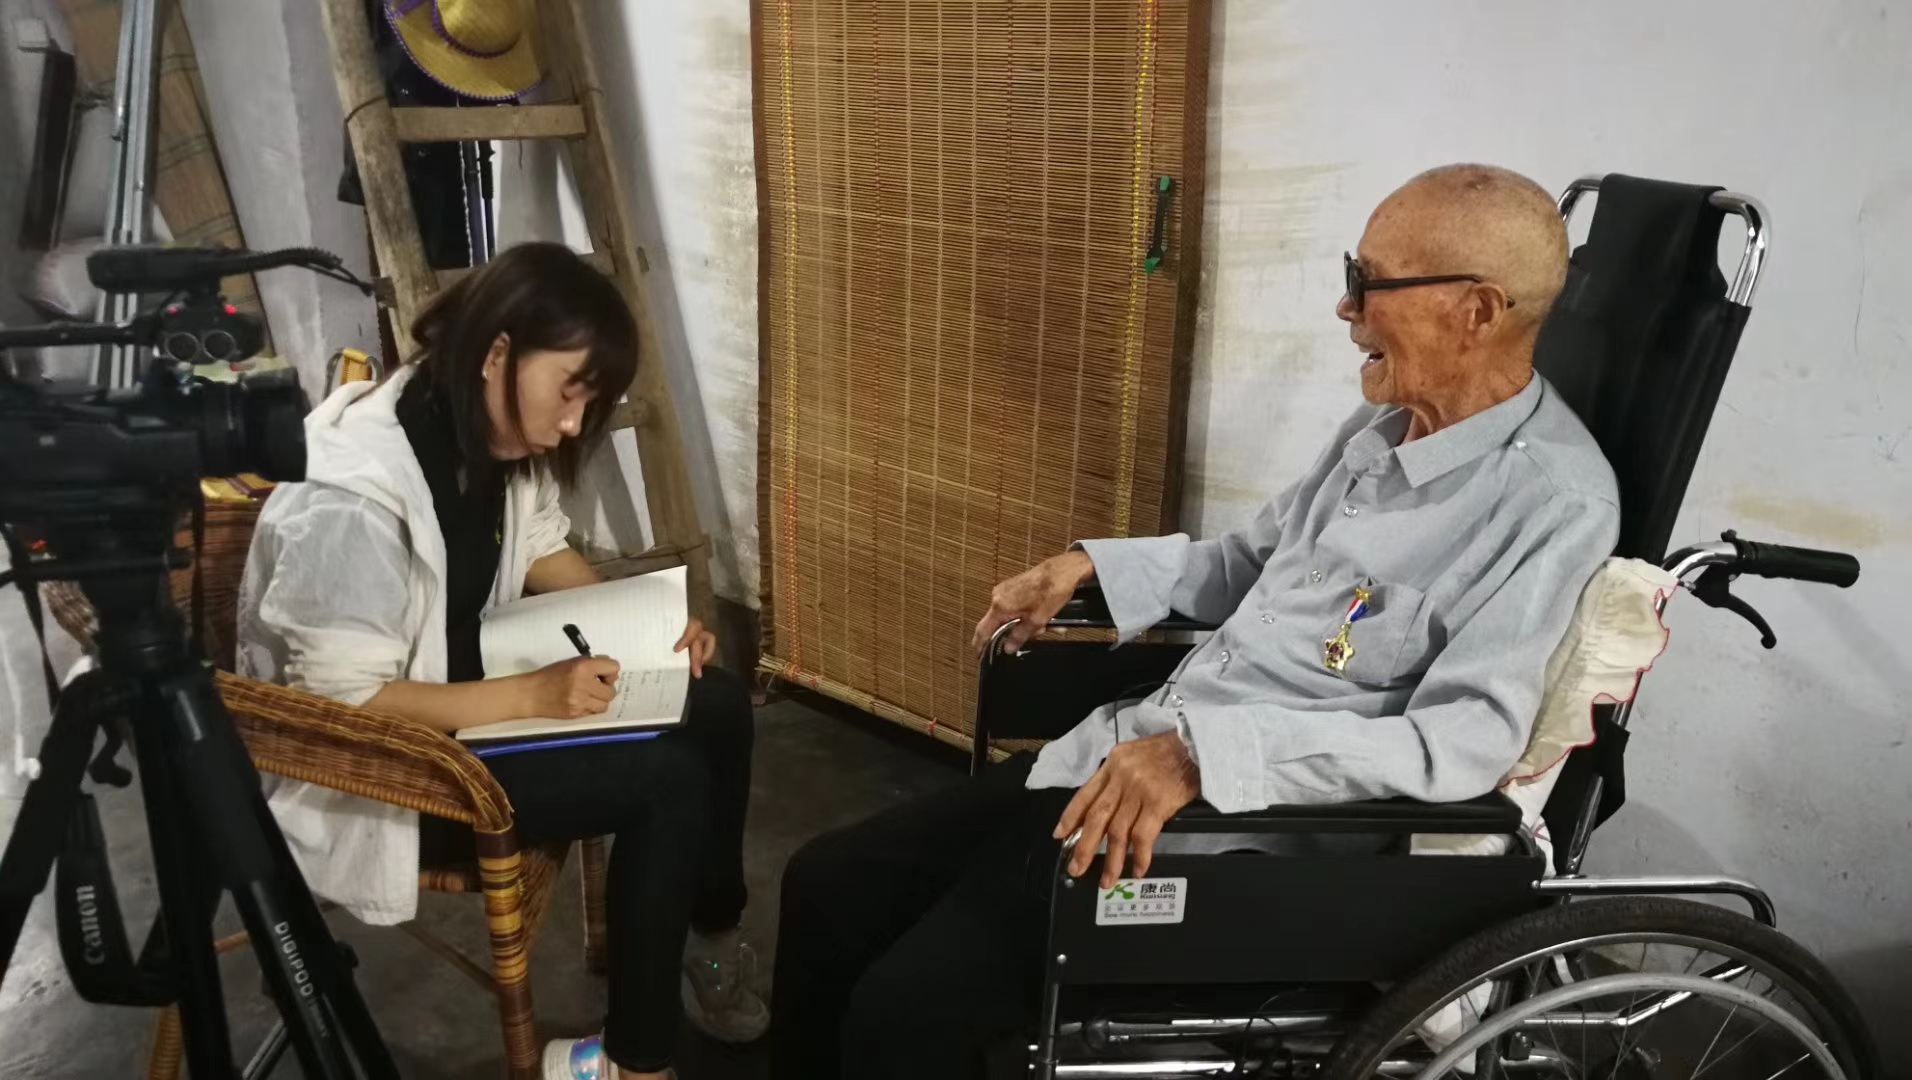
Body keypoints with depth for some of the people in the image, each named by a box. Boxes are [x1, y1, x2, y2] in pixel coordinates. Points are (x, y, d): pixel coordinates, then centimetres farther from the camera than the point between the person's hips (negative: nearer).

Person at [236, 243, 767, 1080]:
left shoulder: (491, 434, -6)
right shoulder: (353, 496, -31)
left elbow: (541, 548, 11)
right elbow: (345, 702, -28)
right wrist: (535, 695, -31)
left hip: (471, 675, 9)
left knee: (717, 708, -3)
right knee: (667, 777, -21)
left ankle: (711, 936, 21)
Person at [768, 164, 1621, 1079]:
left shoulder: (1552, 500, -16)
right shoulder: (1385, 425, 9)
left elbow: (1467, 741, -25)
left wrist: (1206, 753, -32)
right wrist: (1093, 566, 12)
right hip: (1130, 758, 8)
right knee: (829, 882, 4)